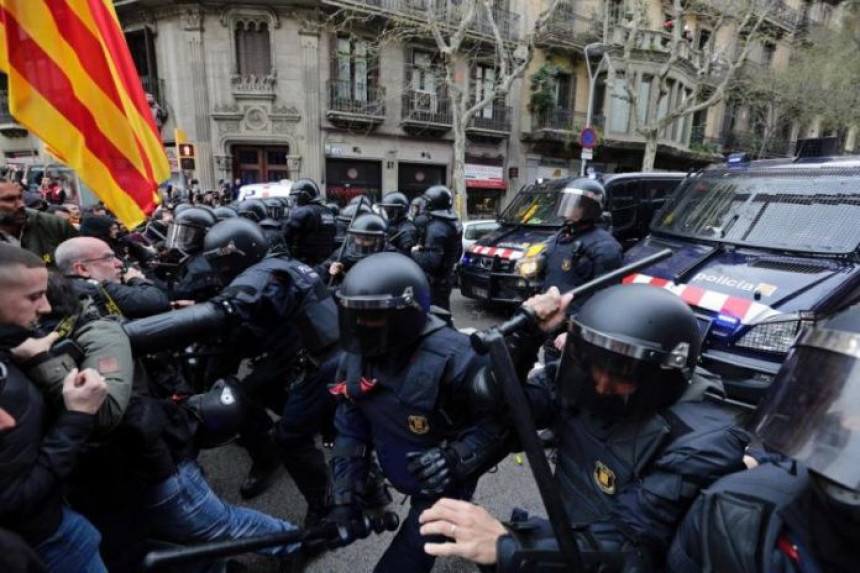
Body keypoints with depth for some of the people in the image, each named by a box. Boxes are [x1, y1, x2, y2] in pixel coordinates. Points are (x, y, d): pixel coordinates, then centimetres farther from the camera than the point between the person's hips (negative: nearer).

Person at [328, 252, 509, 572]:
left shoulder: (450, 357, -32)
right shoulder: (357, 358, -12)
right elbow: (350, 433, -5)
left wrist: (459, 458, -34)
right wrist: (345, 500, -9)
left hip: (443, 484, -6)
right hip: (406, 478, 7)